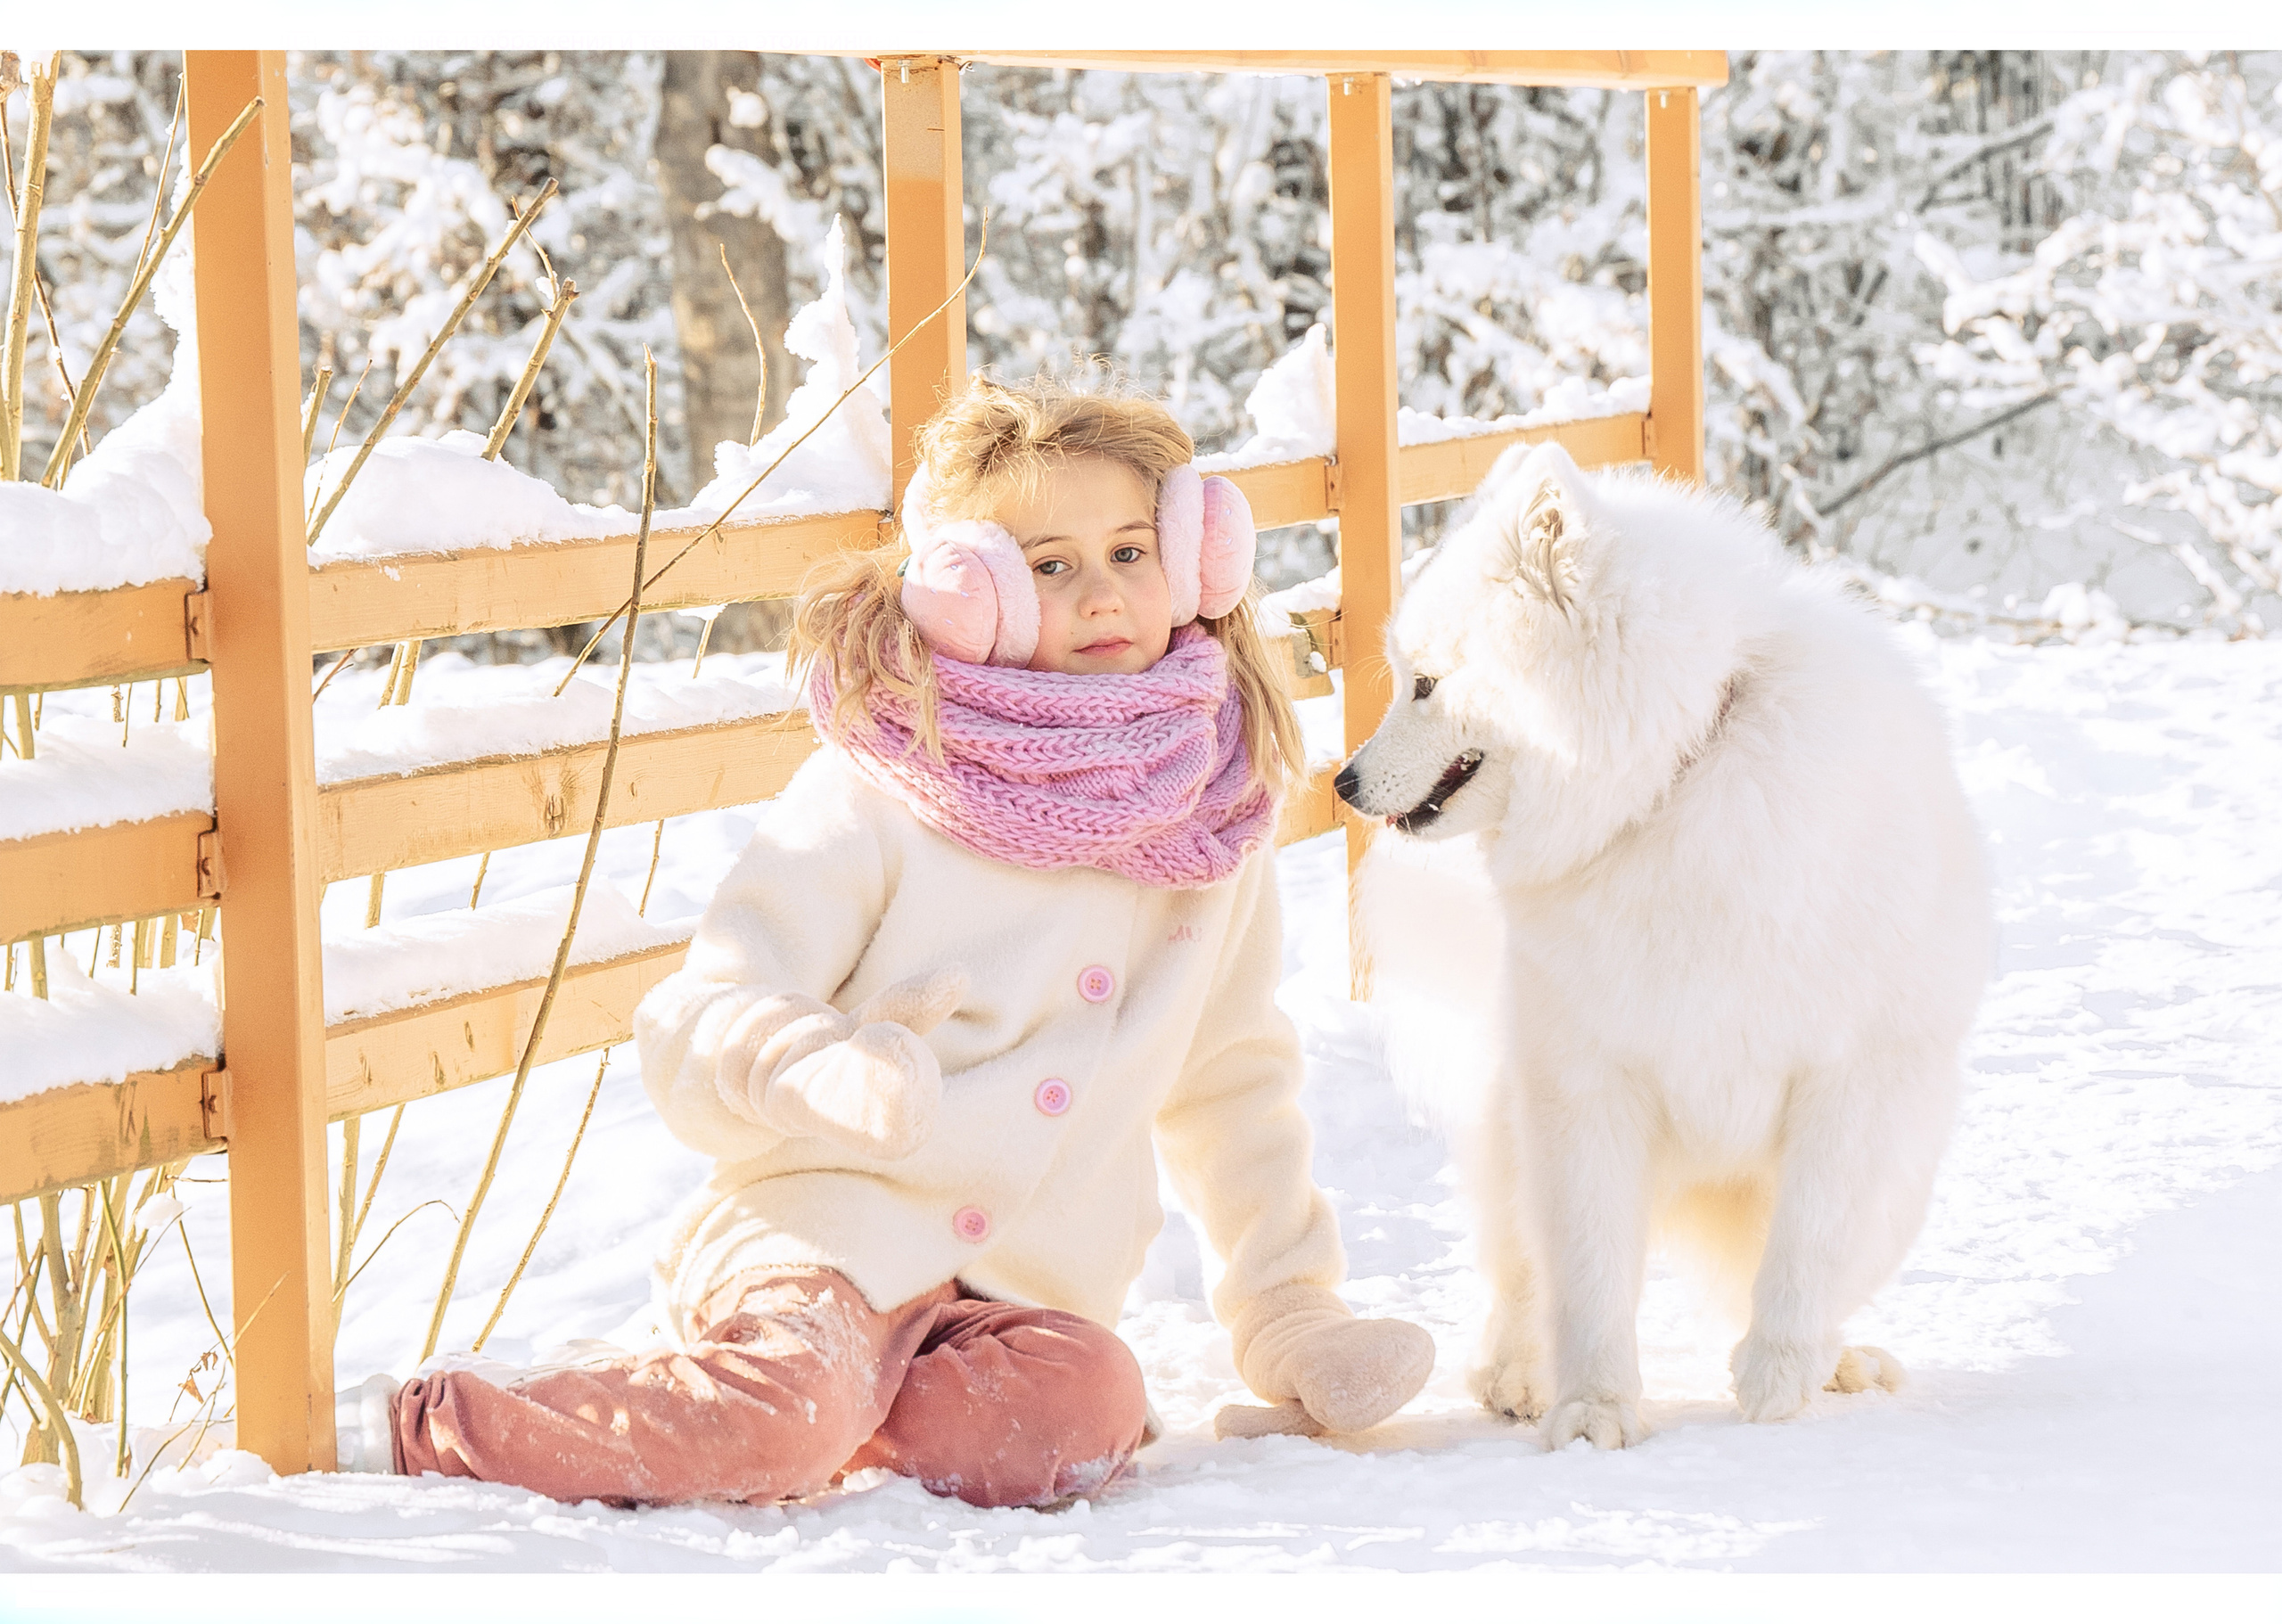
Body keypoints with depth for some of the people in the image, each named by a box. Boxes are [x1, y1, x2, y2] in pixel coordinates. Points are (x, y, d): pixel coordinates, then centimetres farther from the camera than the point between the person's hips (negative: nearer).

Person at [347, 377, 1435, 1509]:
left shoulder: (1213, 819, 11)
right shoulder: (872, 800, -4)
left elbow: (1231, 1080, 24)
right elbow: (695, 1035, -8)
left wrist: (1287, 1314, 22)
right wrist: (843, 1073, -29)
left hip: (1024, 1293, 4)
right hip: (831, 1237, -4)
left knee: (1082, 1408, -31)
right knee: (793, 1403, -35)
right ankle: (433, 1431, -15)